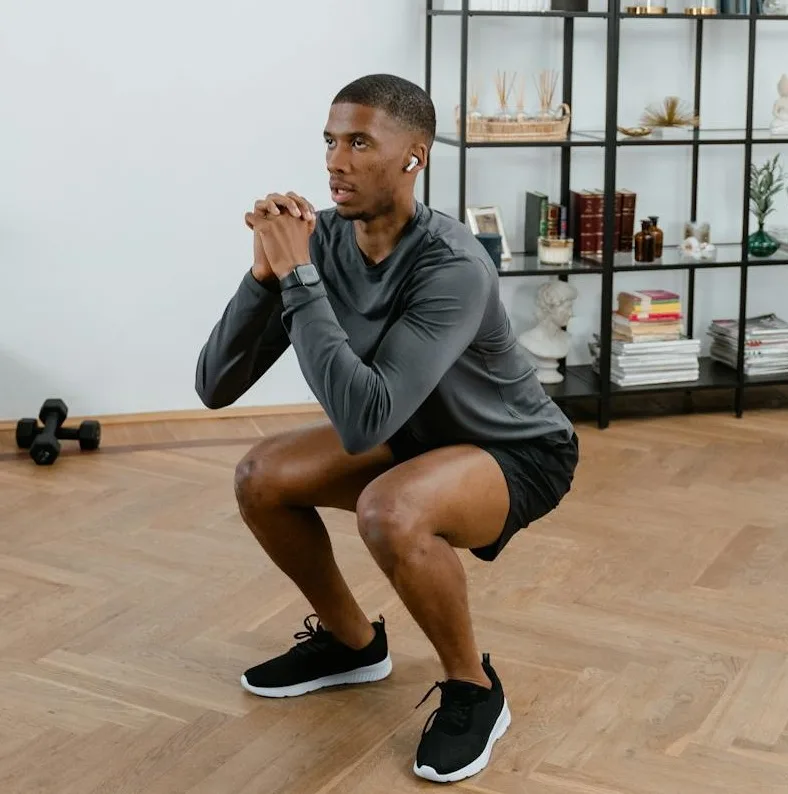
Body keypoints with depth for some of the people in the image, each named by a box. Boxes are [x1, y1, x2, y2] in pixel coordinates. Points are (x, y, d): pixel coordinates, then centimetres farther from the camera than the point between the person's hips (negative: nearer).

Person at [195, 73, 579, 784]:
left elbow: (362, 421, -44)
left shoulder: (453, 266, -35)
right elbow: (215, 387, -15)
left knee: (389, 511, -35)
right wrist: (266, 273, -30)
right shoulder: (320, 239, -15)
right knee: (260, 478, -5)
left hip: (519, 452, -7)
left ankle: (474, 689, -8)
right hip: (420, 433, 7)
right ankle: (351, 641, 18)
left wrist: (298, 275, -39)